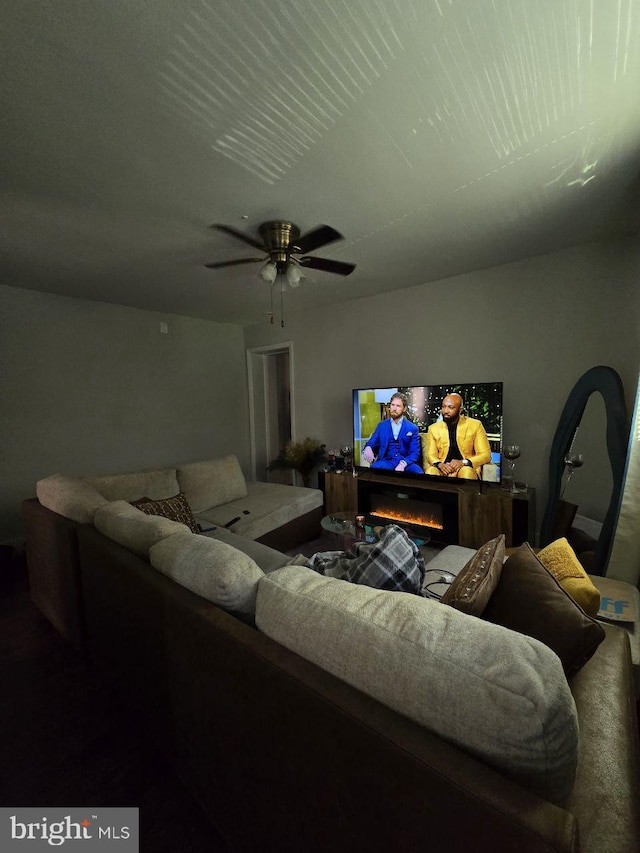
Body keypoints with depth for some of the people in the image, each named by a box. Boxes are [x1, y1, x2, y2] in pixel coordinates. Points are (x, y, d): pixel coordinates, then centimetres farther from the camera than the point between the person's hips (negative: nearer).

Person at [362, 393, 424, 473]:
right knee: (373, 468, -32)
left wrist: (403, 464, -19)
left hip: (406, 463, 0)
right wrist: (368, 448, -18)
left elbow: (415, 452, 1)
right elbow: (372, 443, 9)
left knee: (418, 473, -31)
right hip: (386, 461, 0)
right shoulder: (381, 425, 13)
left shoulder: (412, 428, 7)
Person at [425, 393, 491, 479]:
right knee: (430, 471, -31)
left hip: (466, 468, -1)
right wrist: (439, 464, -17)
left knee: (466, 472, -35)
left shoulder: (475, 425, 2)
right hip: (443, 469, 2)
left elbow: (486, 455, 0)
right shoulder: (433, 428, 7)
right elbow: (431, 455, 7)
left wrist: (463, 462, -18)